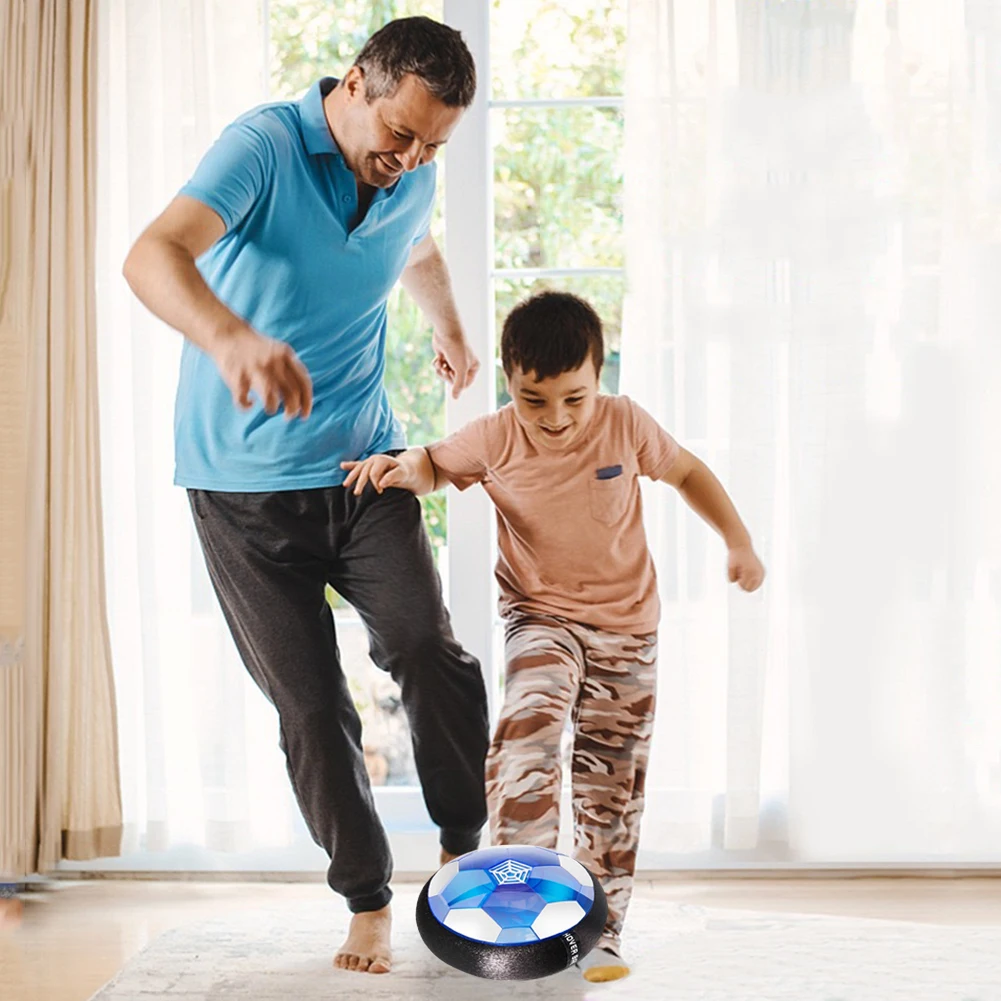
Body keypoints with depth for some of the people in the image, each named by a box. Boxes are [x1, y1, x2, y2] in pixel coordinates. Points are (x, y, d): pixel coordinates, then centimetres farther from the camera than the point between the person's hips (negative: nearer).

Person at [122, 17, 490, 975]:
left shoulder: (413, 184, 3)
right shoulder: (264, 148, -17)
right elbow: (152, 257, -36)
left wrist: (450, 329, 36)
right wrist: (232, 336, -55)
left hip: (363, 463, 4)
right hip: (244, 480, -4)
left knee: (427, 649, -14)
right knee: (309, 705, -1)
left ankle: (466, 849, 5)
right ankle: (367, 899, 14)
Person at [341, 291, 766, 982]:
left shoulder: (626, 425, -12)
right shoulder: (495, 440, -13)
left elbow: (687, 471, 5)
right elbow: (436, 465, 3)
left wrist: (739, 542, 2)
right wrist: (401, 467, -19)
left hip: (627, 626, 1)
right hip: (542, 617, -1)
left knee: (613, 782, 6)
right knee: (528, 726, -30)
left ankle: (603, 927, 19)